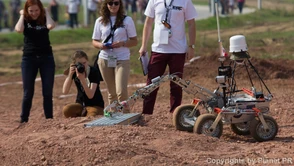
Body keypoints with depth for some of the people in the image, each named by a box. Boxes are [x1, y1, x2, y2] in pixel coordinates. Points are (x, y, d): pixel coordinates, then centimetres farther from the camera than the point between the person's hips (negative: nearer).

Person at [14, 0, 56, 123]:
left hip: (46, 57, 0)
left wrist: (46, 13, -8)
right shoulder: (25, 20, 1)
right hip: (29, 58, 0)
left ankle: (49, 119, 6)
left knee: (48, 92, 1)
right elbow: (19, 29, -21)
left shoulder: (44, 20, 2)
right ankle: (24, 120, 6)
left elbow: (51, 26, -22)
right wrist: (22, 15, -9)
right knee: (28, 93, 0)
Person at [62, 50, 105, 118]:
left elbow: (90, 95, -25)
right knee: (66, 109, -30)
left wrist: (82, 79, -37)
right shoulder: (73, 71, -4)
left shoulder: (94, 72, -15)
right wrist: (70, 74, -26)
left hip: (95, 105, -3)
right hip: (80, 104, 3)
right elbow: (65, 91, -16)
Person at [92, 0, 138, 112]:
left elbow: (134, 41, 2)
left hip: (122, 60, -3)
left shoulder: (127, 20, 0)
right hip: (105, 60, 3)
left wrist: (122, 43, -17)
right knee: (112, 93, 9)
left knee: (121, 92, -15)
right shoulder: (100, 21, 7)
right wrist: (100, 45, -12)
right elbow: (94, 41, 11)